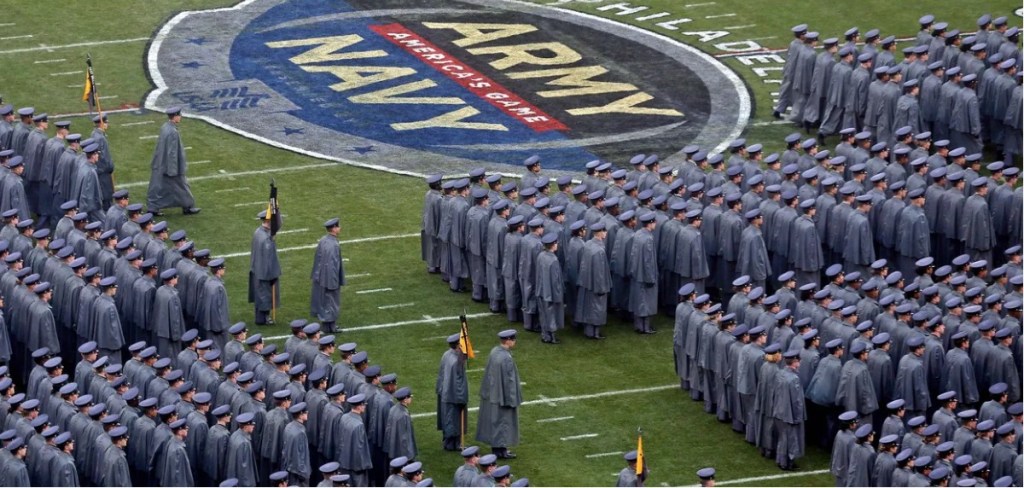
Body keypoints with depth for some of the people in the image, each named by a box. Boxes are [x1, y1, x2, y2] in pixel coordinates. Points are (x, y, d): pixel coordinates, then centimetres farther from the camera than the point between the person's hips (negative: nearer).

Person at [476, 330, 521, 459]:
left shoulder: (494, 351, -2)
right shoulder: (506, 358, -27)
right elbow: (509, 379, -22)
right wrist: (512, 399, -13)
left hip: (492, 393, 9)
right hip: (503, 395, -8)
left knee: (494, 421, 17)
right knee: (503, 421, 5)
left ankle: (496, 447, 27)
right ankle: (501, 449, 13)